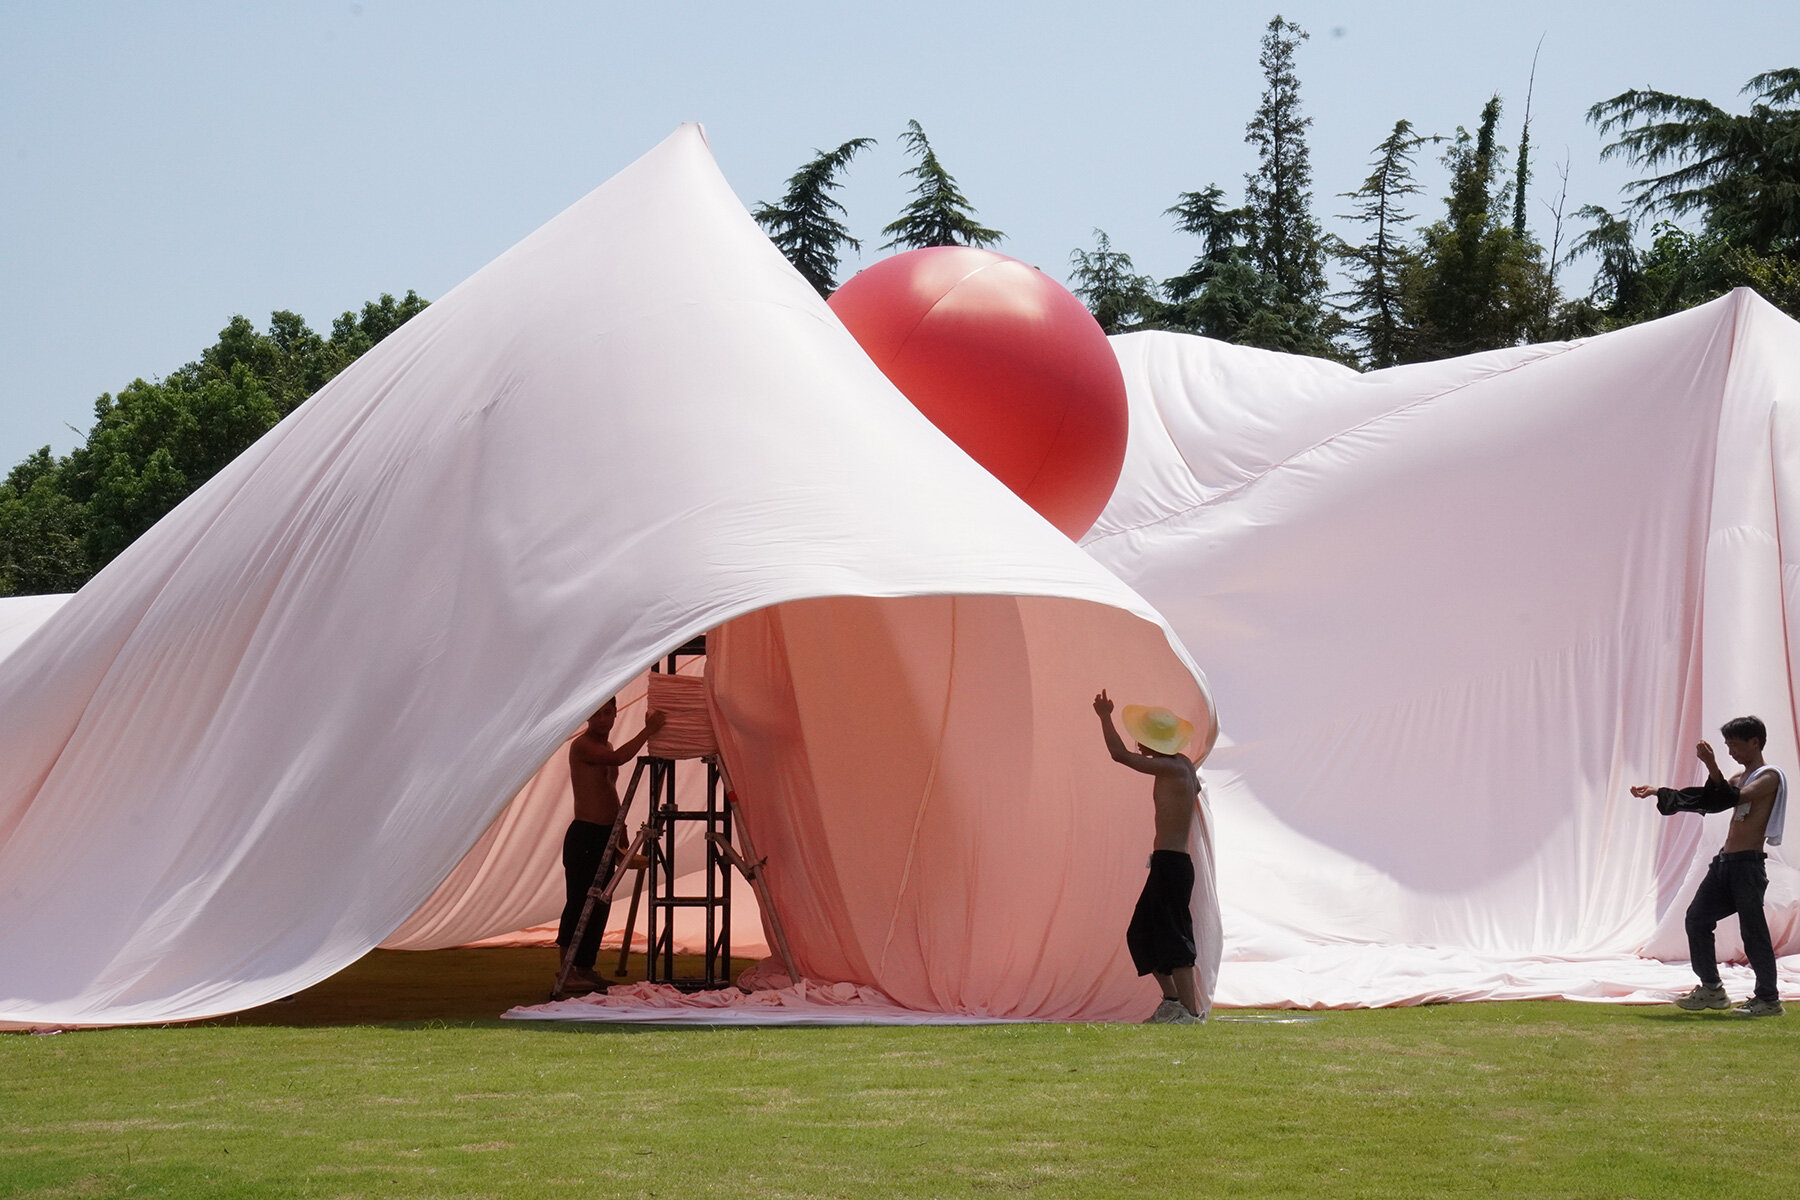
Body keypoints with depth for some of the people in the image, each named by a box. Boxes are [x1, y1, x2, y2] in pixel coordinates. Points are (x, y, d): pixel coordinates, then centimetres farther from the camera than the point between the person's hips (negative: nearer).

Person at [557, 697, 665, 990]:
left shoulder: (605, 745, 18)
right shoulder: (582, 746, -11)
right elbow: (618, 758, -29)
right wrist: (649, 730, -27)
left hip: (606, 835, 9)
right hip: (584, 834, -9)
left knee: (600, 904, 9)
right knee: (579, 901, -9)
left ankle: (585, 967, 14)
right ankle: (567, 969, -7)